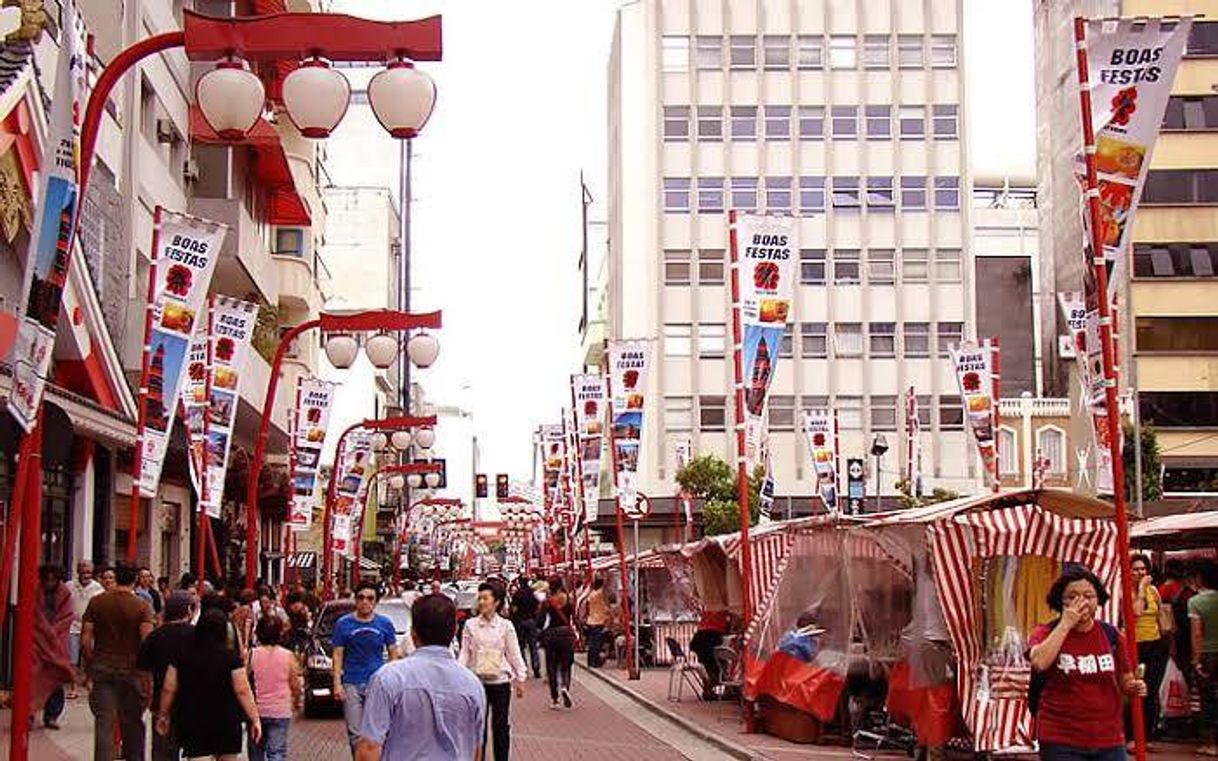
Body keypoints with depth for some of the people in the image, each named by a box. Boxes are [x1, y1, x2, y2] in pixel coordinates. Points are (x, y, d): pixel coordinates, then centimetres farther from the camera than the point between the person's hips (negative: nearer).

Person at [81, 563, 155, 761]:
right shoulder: (142, 607, -7)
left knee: (104, 722, 2)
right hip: (131, 669, -1)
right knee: (132, 722, 12)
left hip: (102, 668, 1)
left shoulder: (96, 602, 0)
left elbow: (85, 640, -2)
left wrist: (90, 664, 10)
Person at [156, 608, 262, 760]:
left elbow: (168, 689, 4)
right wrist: (255, 719, -4)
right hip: (226, 721, -1)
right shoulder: (231, 658, -7)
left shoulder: (182, 656, 0)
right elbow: (242, 691, -10)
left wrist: (163, 715, 18)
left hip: (192, 723, 1)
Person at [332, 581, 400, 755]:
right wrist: (337, 683, -5)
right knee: (355, 733, 2)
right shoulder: (343, 624, 3)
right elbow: (338, 655, 3)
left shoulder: (385, 624, 5)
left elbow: (393, 654, 9)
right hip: (352, 684, 0)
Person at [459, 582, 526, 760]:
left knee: (501, 726, 6)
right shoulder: (470, 625, 1)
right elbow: (465, 653, 1)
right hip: (477, 681, 1)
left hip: (500, 681, 0)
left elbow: (514, 654, 2)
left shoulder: (505, 626, -1)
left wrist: (521, 678, 1)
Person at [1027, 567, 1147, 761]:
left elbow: (1125, 681, 17)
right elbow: (1039, 662, -26)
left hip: (1109, 739, 3)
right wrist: (1066, 623, -19)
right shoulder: (1046, 633, -3)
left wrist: (1134, 687, -6)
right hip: (1062, 744, -3)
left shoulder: (1111, 634, 7)